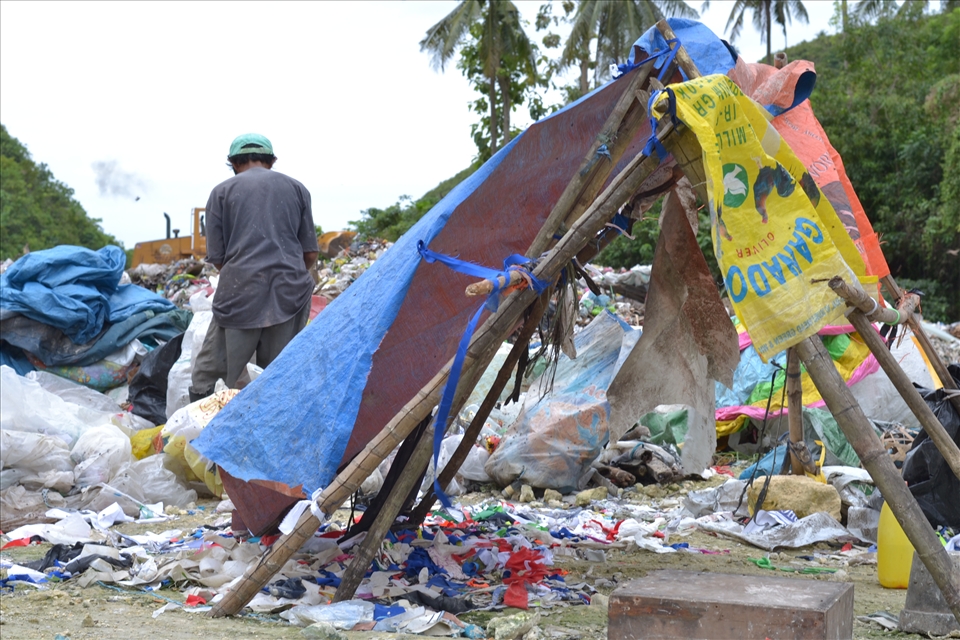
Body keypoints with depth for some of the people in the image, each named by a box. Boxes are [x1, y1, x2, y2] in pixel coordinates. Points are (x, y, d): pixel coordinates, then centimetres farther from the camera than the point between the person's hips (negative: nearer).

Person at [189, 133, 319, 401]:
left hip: (240, 291, -2)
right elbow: (310, 254, 13)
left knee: (205, 377, 6)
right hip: (290, 293, 2)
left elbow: (217, 257, 6)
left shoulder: (222, 191, 9)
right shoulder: (296, 188, 15)